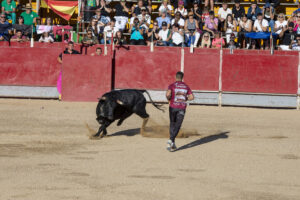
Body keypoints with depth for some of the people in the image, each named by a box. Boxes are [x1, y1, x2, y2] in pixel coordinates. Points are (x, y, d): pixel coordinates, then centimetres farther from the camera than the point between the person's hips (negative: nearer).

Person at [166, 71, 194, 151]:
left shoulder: (172, 85, -3)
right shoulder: (186, 86, 7)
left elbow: (168, 94, -20)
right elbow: (192, 97, 4)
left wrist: (168, 99, 2)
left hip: (173, 107, -1)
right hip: (182, 108, 1)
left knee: (172, 124, 17)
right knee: (177, 126, -1)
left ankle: (172, 143, 17)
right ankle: (171, 140, -22)